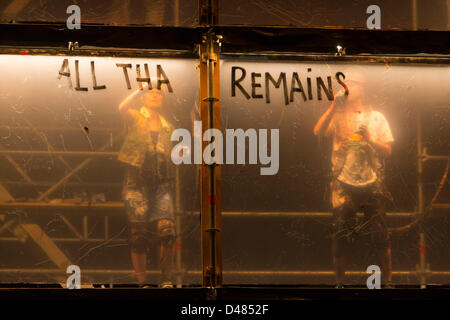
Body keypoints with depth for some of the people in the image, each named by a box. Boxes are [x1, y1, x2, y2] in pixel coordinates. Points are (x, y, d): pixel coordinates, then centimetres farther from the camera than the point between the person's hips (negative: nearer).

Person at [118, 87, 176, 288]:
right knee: (139, 234, -4)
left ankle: (166, 279, -3)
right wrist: (140, 90, -19)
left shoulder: (166, 126, 19)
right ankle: (142, 282, 1)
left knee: (166, 230, -12)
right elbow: (122, 108, -19)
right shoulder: (135, 117, 5)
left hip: (160, 183, 3)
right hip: (136, 182, -3)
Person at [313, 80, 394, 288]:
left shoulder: (377, 118, 12)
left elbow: (388, 151, 8)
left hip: (372, 183, 0)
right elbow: (318, 132, -9)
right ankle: (340, 281, 10)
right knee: (340, 238, -1)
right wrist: (333, 107, -14)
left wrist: (369, 139, -9)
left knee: (380, 236, 0)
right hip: (344, 184, 0)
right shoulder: (338, 117, 9)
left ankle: (387, 280, 9)